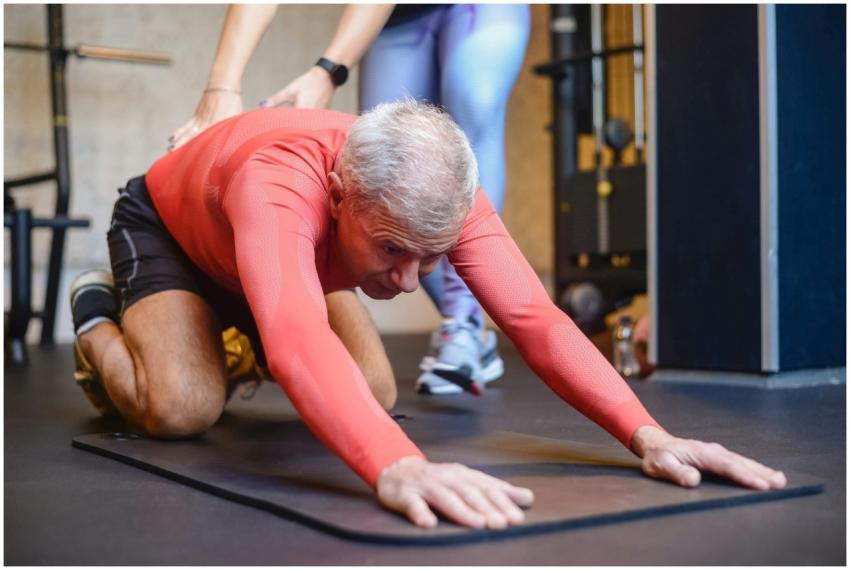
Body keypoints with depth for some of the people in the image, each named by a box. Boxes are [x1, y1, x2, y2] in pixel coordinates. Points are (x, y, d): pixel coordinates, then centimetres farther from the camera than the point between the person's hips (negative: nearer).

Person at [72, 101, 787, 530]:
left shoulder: (441, 192, -33)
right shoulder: (279, 185, -49)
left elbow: (534, 316, -37)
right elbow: (297, 335, -66)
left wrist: (647, 435, -49)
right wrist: (398, 466, -82)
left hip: (258, 264, 5)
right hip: (163, 228, -5)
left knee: (375, 395, -1)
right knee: (184, 408, -29)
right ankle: (97, 316, 6)